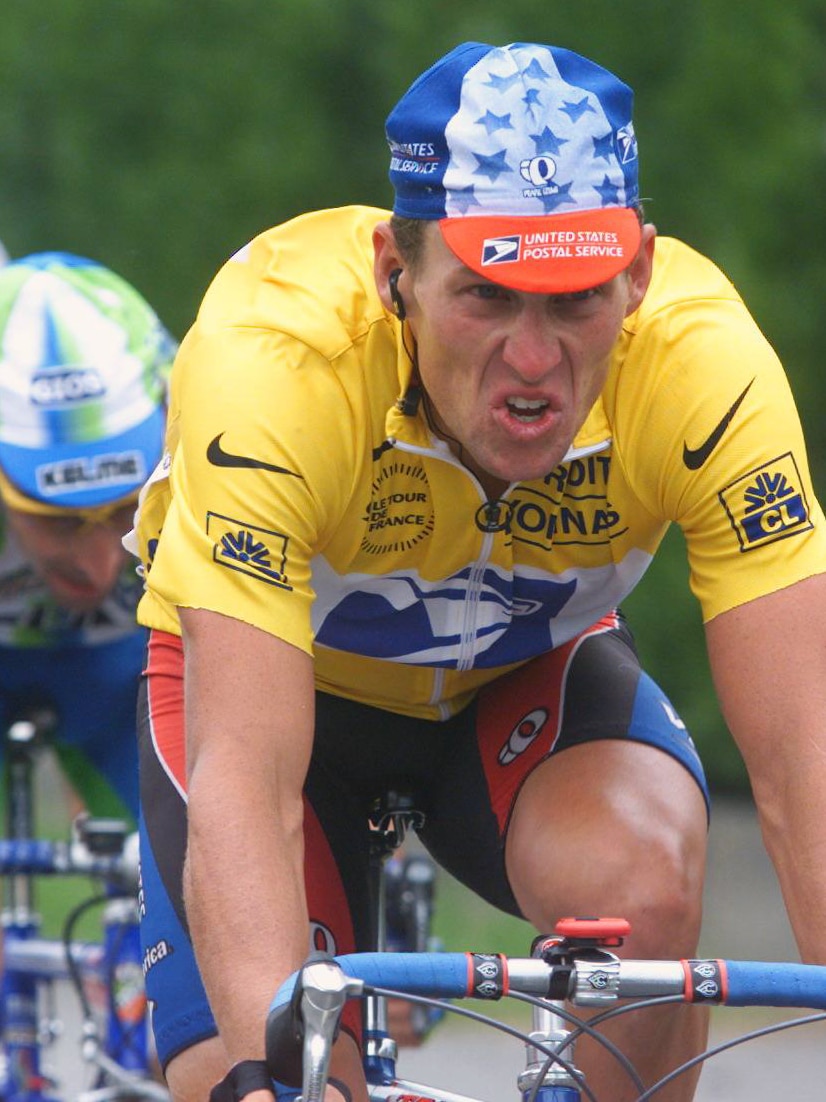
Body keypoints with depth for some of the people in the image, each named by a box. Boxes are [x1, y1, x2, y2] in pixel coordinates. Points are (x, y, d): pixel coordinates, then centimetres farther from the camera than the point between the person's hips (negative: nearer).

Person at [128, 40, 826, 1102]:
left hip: (528, 670, 1)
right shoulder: (272, 364, -38)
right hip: (278, 671, -1)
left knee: (643, 885, -32)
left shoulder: (704, 360, -33)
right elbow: (242, 777, -45)